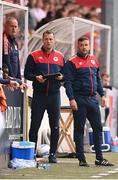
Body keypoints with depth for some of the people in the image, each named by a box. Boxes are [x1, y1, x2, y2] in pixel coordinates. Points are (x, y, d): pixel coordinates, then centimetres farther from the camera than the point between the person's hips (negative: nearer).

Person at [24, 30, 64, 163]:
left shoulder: (60, 57, 12)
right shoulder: (34, 56, 4)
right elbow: (27, 73, 1)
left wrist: (61, 77, -7)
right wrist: (36, 77, -17)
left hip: (54, 94, 2)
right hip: (39, 95, -2)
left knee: (55, 127, 2)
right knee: (35, 125, 1)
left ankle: (53, 154, 8)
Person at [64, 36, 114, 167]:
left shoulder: (94, 60, 14)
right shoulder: (72, 63, -5)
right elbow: (68, 82, -10)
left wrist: (102, 94, 14)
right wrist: (71, 99, -18)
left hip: (93, 99, 6)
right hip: (79, 100, -6)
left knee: (98, 128, 6)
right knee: (79, 130, 0)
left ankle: (99, 158, 11)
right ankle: (81, 159, 4)